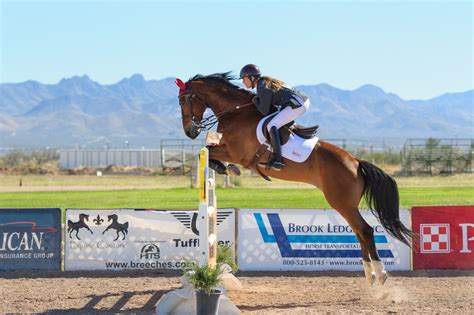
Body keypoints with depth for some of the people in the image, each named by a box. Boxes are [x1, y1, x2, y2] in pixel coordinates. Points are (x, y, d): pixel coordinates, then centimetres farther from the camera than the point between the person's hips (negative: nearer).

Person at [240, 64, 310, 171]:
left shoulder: (263, 89, -13)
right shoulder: (265, 82, 16)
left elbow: (265, 111, -10)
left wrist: (255, 101, 5)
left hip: (298, 105, -10)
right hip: (304, 100, 10)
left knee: (271, 126, -16)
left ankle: (277, 160, -25)